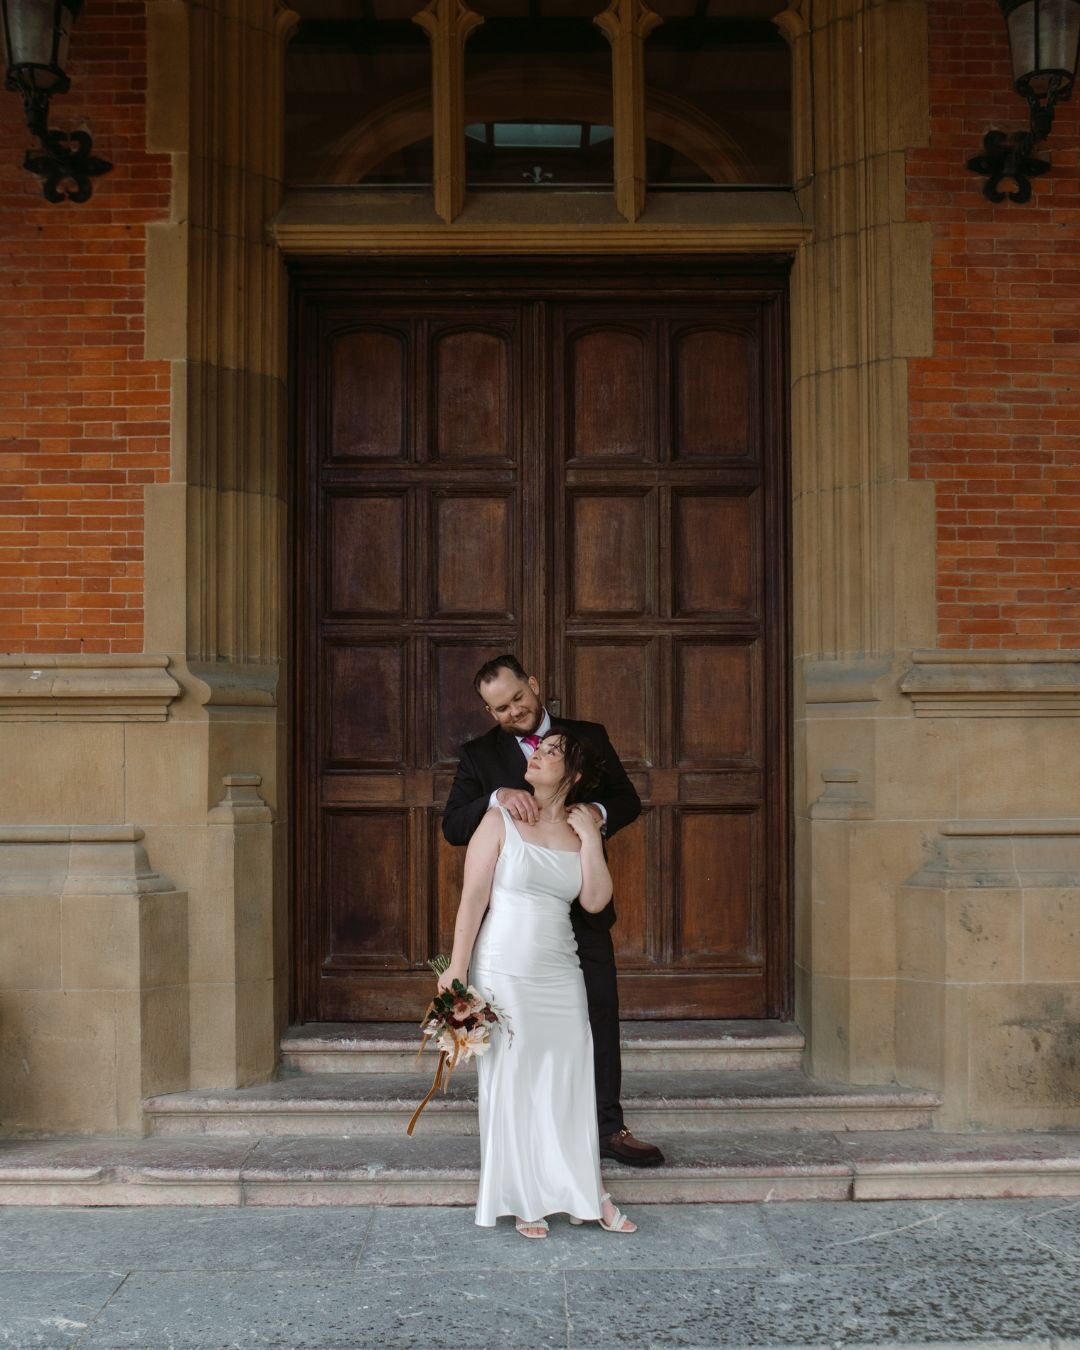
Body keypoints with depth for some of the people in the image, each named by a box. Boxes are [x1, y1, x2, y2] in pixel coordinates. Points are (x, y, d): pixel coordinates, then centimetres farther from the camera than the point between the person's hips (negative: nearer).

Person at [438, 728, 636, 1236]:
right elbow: (473, 898, -5)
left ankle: (587, 1193, 14)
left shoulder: (581, 829, 8)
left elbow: (595, 901, -3)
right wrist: (457, 969, -10)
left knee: (569, 1080, 5)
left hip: (560, 975, 3)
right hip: (502, 972, -3)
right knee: (510, 1084, 4)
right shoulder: (501, 821, -2)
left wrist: (590, 836, -6)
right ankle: (525, 1200, 14)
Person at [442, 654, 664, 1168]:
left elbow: (628, 801, 6)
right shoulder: (479, 755, 0)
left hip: (584, 910, 1)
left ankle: (608, 1127, 17)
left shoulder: (589, 737, 5)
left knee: (600, 1020, 6)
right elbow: (453, 826, -11)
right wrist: (497, 797, -30)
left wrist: (599, 812, -17)